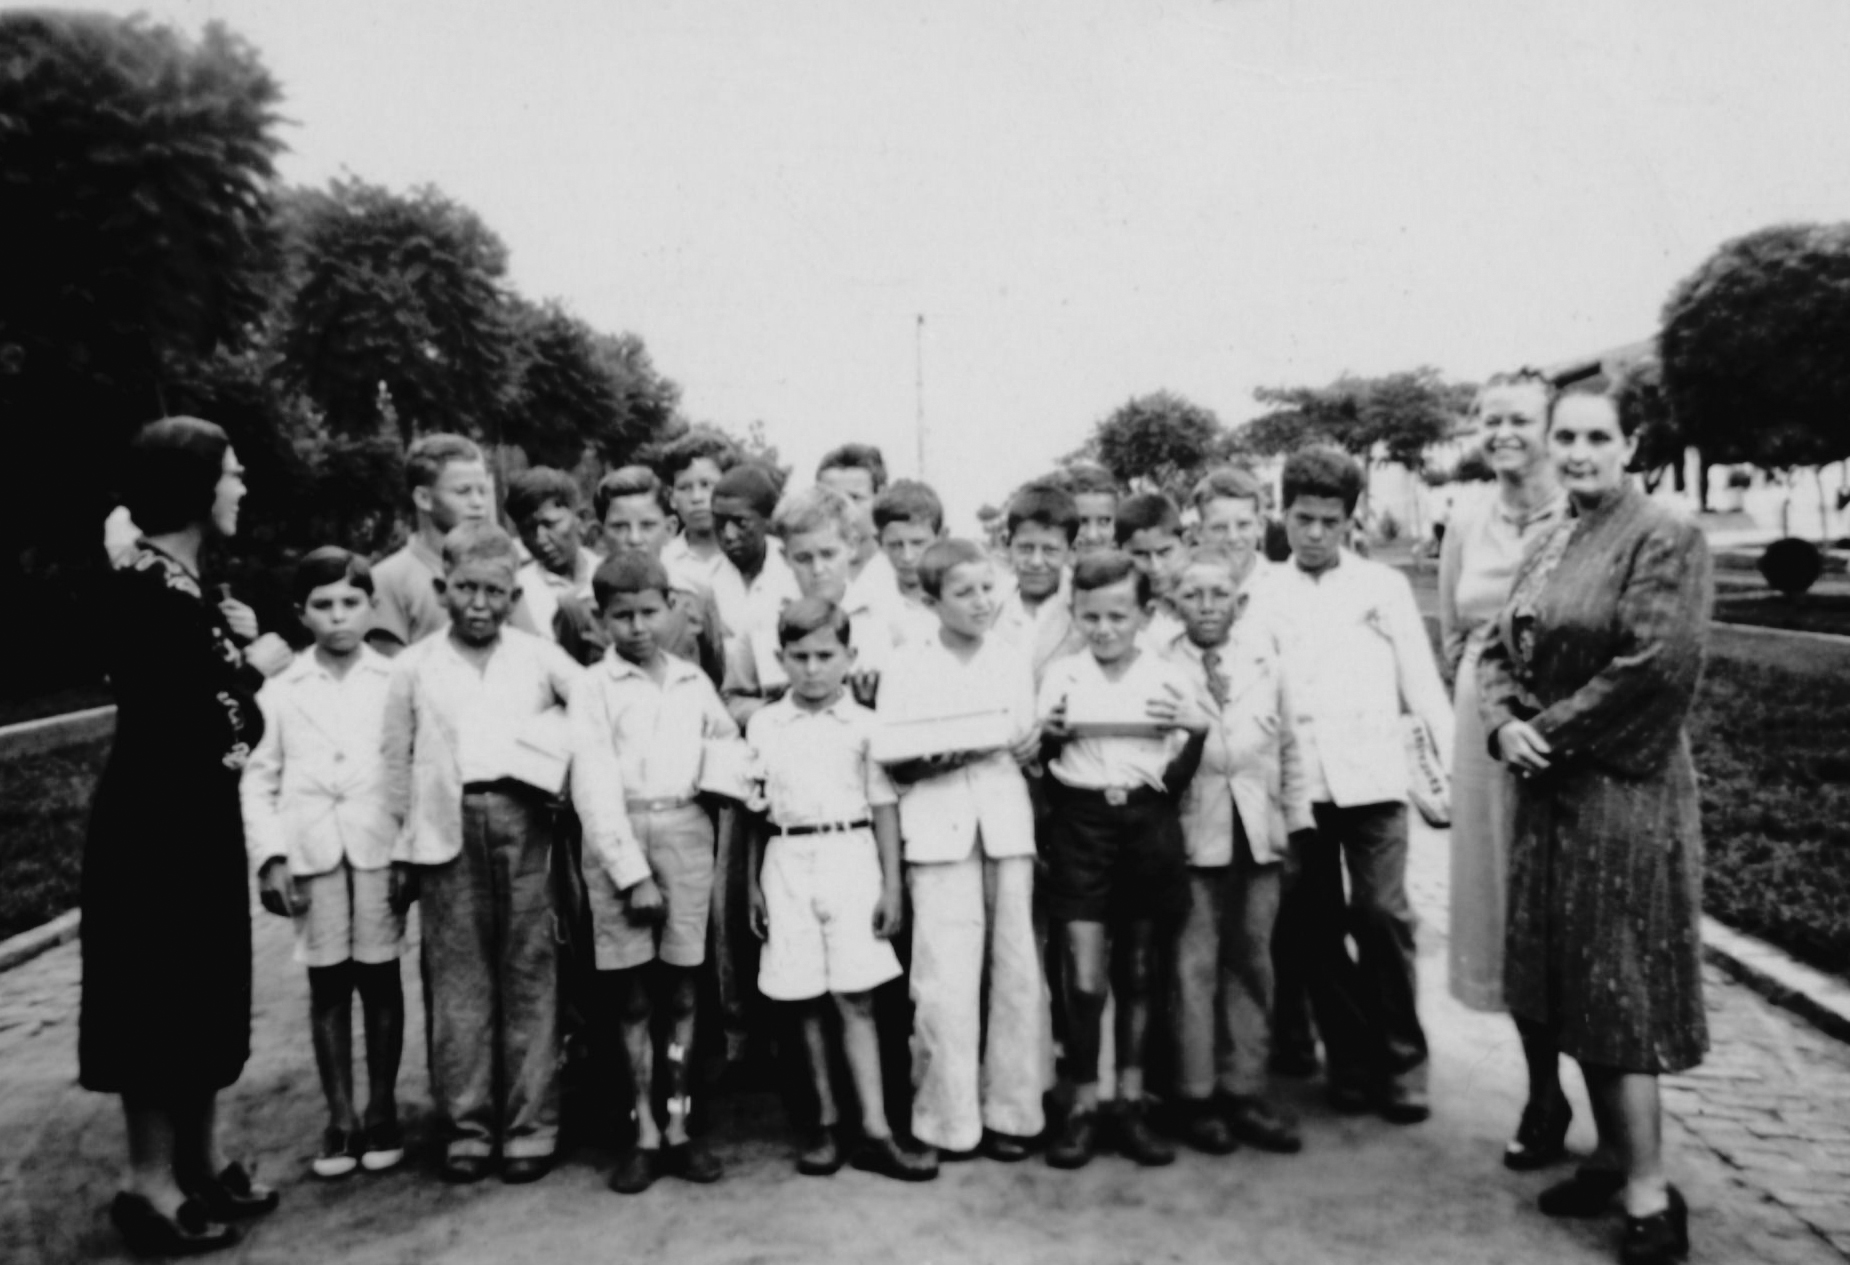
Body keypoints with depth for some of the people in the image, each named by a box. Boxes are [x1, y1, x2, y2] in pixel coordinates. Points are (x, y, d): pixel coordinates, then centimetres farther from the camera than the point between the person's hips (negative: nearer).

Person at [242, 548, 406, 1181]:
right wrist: (270, 855, -4)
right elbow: (259, 780, 6)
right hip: (311, 852, 2)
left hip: (380, 848, -1)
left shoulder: (396, 682, 0)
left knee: (379, 979, 6)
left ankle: (382, 1111, 19)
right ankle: (339, 1116, 17)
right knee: (327, 984, 8)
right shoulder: (280, 691, 5)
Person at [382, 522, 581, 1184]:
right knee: (459, 978, 3)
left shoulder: (541, 657, 9)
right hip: (447, 828, 1)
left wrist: (557, 759, -3)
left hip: (521, 819, 0)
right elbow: (396, 758, 12)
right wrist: (404, 840, 9)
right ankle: (466, 1127, 13)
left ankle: (531, 1127, 9)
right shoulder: (414, 666, 10)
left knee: (529, 975, 2)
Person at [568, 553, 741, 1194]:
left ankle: (678, 1127, 16)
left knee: (681, 989, 5)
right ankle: (644, 1132, 14)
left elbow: (730, 749, 19)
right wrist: (631, 873, -11)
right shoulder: (593, 685, 1)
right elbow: (594, 781, -6)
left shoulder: (694, 681, 11)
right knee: (631, 993, 4)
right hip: (615, 835, -2)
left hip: (685, 829, 2)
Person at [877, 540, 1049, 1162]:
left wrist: (1031, 746, -7)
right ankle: (949, 1117, 9)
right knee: (946, 979, -5)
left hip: (1006, 824, 3)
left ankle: (1010, 1109, 15)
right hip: (938, 829, -3)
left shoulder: (1014, 661, 11)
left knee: (1015, 970, 2)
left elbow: (1030, 748, 15)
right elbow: (893, 764, 1)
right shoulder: (906, 667, 3)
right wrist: (938, 759, -17)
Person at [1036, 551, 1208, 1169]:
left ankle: (1132, 1101, 22)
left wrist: (1195, 726, -12)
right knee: (1084, 970, -4)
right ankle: (1083, 1103, 10)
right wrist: (1049, 733, -11)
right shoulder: (1061, 675, 4)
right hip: (1082, 821, -1)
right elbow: (1041, 763, 9)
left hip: (1147, 821, 1)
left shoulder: (1168, 676, 4)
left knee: (1138, 966, 10)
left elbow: (1184, 770, 5)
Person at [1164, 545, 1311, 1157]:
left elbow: (1288, 744, 13)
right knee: (1195, 964, -1)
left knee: (1251, 963, 9)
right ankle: (1197, 1097, 11)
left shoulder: (1264, 654, 9)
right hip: (1193, 833, -3)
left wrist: (1298, 816, 10)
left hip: (1258, 832, 4)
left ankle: (1244, 1092, 19)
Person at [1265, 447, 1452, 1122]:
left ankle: (1400, 1062, 10)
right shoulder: (1263, 593, 9)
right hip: (1295, 781, 1)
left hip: (1371, 775, -1)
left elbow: (1421, 678, 6)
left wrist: (1457, 759, -4)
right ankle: (1350, 1061, 19)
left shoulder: (1383, 584, 9)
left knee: (1382, 915, -7)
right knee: (1314, 924, 5)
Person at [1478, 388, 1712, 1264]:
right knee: (1573, 984, 14)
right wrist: (1504, 723, -6)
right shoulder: (1547, 545, 12)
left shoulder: (1663, 537, -11)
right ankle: (1611, 1153, 30)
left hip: (1623, 791, -8)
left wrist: (1556, 731, -13)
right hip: (1551, 790, 8)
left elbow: (1657, 666, -20)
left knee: (1617, 986, -2)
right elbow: (1500, 649, 12)